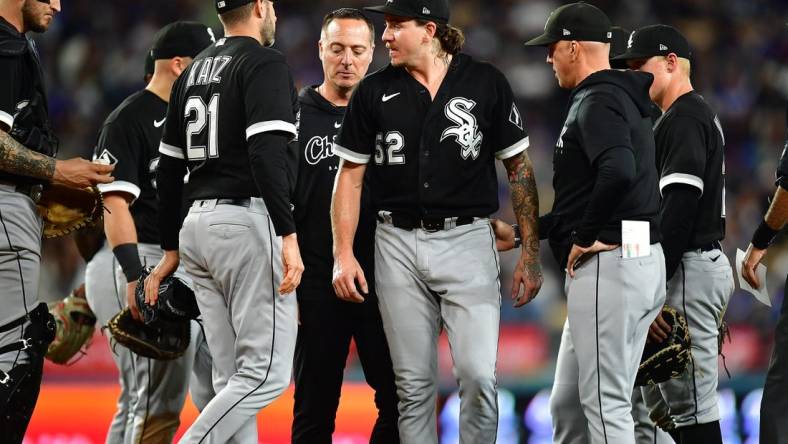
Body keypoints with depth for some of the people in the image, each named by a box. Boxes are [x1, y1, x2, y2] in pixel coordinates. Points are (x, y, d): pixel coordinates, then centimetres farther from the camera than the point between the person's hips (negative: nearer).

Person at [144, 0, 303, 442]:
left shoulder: (193, 72, 18)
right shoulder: (265, 64, -6)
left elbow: (169, 169, 20)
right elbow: (267, 154, -20)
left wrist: (172, 249, 25)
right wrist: (288, 235, -24)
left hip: (198, 224, 9)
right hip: (248, 222, -9)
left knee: (232, 379, 8)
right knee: (268, 372, -8)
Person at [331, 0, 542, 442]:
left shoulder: (485, 83, -1)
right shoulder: (375, 91, 4)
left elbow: (519, 167, 4)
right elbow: (351, 174, 9)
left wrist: (530, 253, -1)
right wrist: (344, 253, -1)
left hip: (467, 240, -2)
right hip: (398, 247, 2)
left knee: (479, 374, -12)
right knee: (413, 384, 6)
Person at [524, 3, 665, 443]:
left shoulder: (597, 102, -12)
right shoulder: (625, 98, 20)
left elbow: (618, 172, -32)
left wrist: (586, 237, -19)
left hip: (608, 263, -10)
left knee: (606, 403, -8)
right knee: (568, 403, 15)